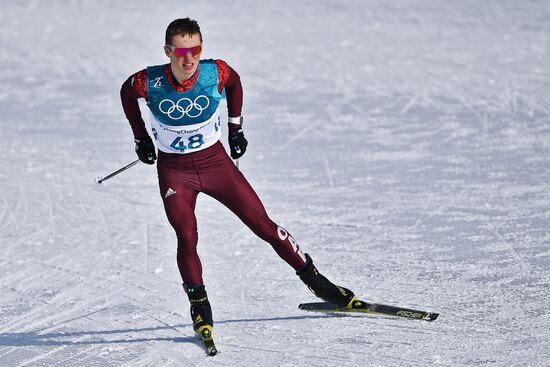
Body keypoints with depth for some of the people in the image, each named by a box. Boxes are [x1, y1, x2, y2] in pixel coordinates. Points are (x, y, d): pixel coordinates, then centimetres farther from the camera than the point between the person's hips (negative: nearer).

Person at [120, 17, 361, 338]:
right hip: (174, 170, -1)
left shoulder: (217, 73, -19)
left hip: (215, 160, 1)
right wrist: (141, 137, 9)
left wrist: (236, 126, 11)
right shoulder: (148, 82, -21)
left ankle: (315, 280, 11)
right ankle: (200, 306, 1)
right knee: (187, 238, -17)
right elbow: (127, 94, 3)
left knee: (263, 224, -1)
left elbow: (234, 82, 6)